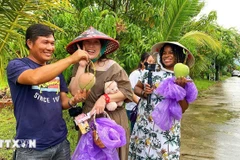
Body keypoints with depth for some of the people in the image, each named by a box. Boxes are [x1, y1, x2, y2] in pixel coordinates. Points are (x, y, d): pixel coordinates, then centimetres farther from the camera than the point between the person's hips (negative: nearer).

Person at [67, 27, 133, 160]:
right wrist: (82, 66, -16)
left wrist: (105, 98, -22)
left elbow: (127, 91, -10)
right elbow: (75, 92, -13)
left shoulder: (111, 66, -9)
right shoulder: (79, 67, 0)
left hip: (113, 119, -2)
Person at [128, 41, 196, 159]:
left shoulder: (184, 79, -3)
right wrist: (143, 93, -8)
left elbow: (182, 109, -7)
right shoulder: (151, 72, 0)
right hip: (143, 125, 2)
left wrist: (180, 88, -20)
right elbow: (136, 88, 12)